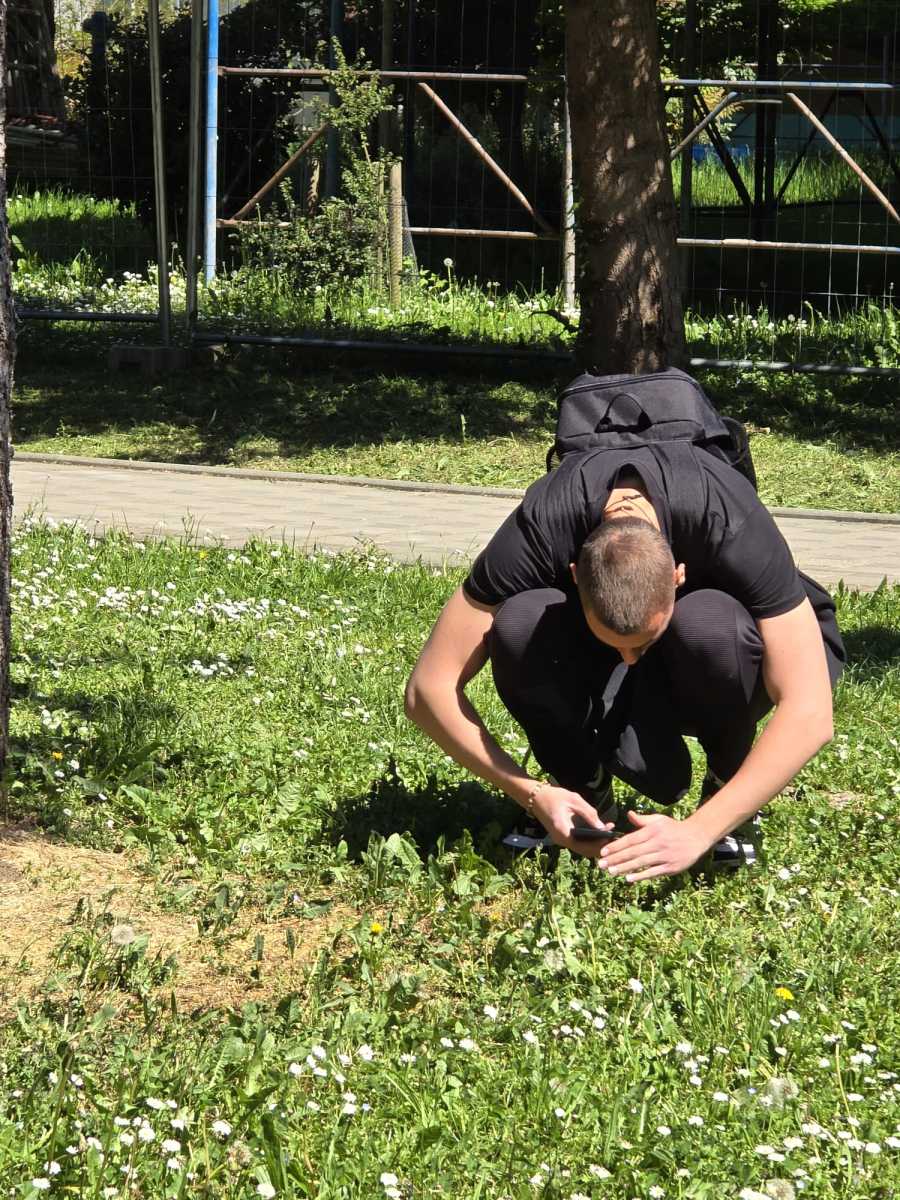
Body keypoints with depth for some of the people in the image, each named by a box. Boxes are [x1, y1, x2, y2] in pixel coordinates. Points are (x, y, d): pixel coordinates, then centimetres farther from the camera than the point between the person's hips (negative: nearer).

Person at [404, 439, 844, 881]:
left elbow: (810, 714, -38)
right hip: (590, 667, 1)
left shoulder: (732, 529, -37)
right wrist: (533, 794, -32)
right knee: (519, 625, -32)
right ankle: (585, 792, -7)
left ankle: (729, 788, -9)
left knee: (710, 624, -37)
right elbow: (428, 690, -27)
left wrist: (697, 833, -43)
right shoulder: (538, 530, -33)